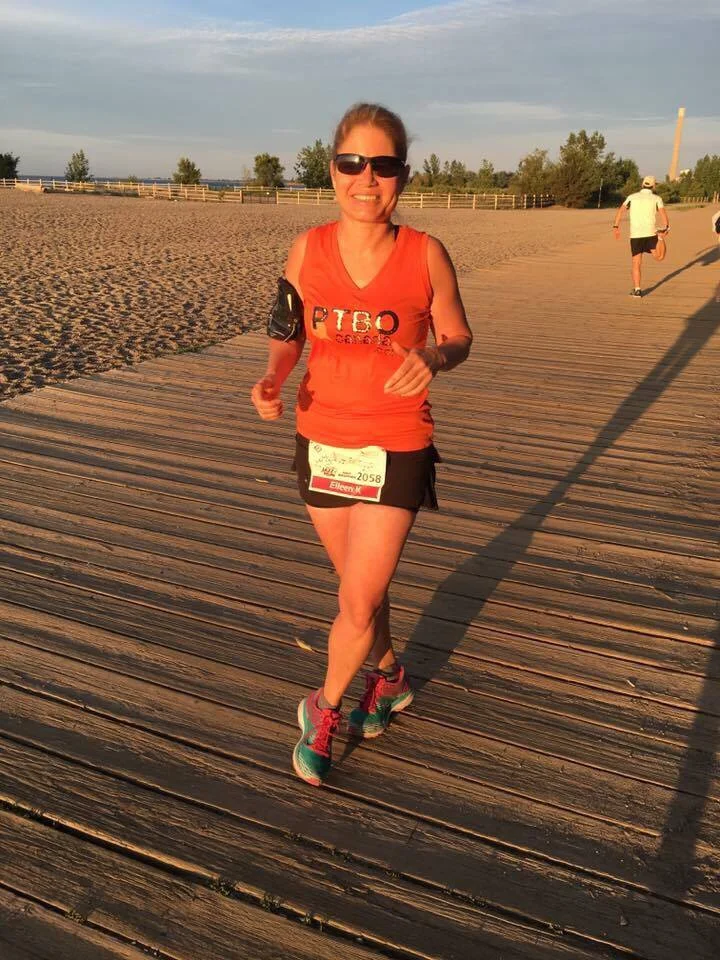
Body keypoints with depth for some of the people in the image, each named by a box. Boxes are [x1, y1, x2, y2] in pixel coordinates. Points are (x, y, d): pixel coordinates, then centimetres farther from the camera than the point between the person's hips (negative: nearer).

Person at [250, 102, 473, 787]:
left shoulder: (425, 254, -8)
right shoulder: (308, 248, -2)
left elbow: (458, 337, 2)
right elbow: (287, 335, 7)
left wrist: (434, 357, -21)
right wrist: (272, 378, -14)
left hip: (396, 448, -3)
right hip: (321, 441, 3)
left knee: (357, 604, -2)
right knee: (361, 586, 20)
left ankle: (324, 709, 29)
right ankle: (388, 676, 49)